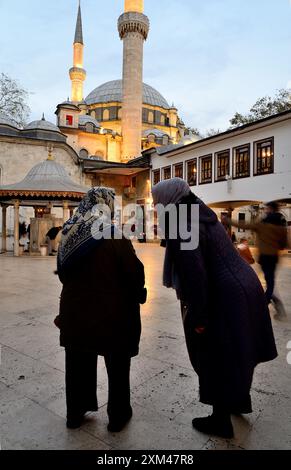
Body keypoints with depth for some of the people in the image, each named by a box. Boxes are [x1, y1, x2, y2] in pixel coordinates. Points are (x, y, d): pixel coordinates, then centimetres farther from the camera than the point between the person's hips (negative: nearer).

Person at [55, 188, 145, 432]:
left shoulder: (69, 233, 1)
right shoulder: (113, 233, -17)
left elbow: (62, 271, 11)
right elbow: (134, 270, -15)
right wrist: (138, 293, 4)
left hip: (75, 308, 6)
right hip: (112, 310, -5)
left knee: (78, 363, 21)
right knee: (117, 365, 15)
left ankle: (75, 413, 37)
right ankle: (118, 416, 30)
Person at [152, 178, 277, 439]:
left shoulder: (181, 227, -19)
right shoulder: (202, 215, 8)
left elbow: (193, 275, -24)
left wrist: (196, 316, -16)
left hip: (221, 299, -9)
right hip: (242, 289, 9)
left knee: (216, 359, 10)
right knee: (234, 353, 26)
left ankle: (221, 420, 29)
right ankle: (241, 400, 47)